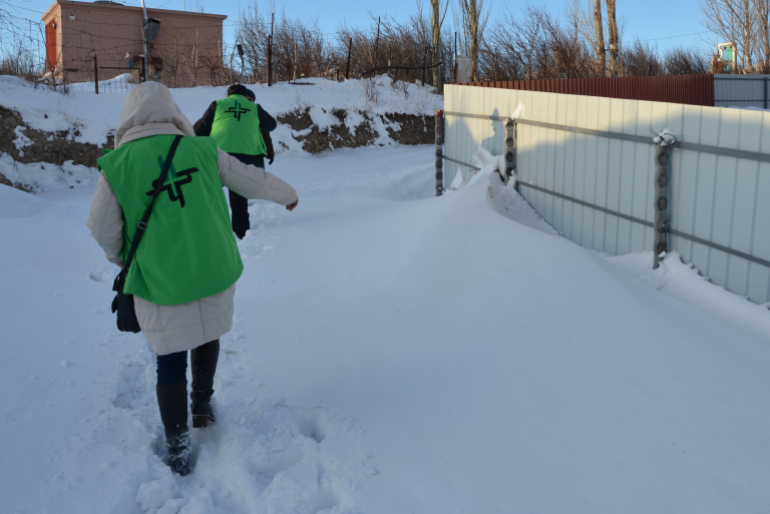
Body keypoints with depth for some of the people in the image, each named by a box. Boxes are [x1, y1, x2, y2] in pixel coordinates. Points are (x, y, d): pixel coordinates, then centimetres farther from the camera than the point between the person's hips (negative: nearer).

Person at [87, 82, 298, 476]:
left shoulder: (115, 166, -9)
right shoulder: (203, 151, -4)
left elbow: (103, 230, -3)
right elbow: (252, 180, 7)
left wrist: (120, 258, 19)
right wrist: (287, 194, 26)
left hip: (160, 286, -2)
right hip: (215, 275, 2)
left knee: (170, 362, 13)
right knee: (207, 337, 28)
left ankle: (178, 450, 20)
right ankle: (202, 407, 42)